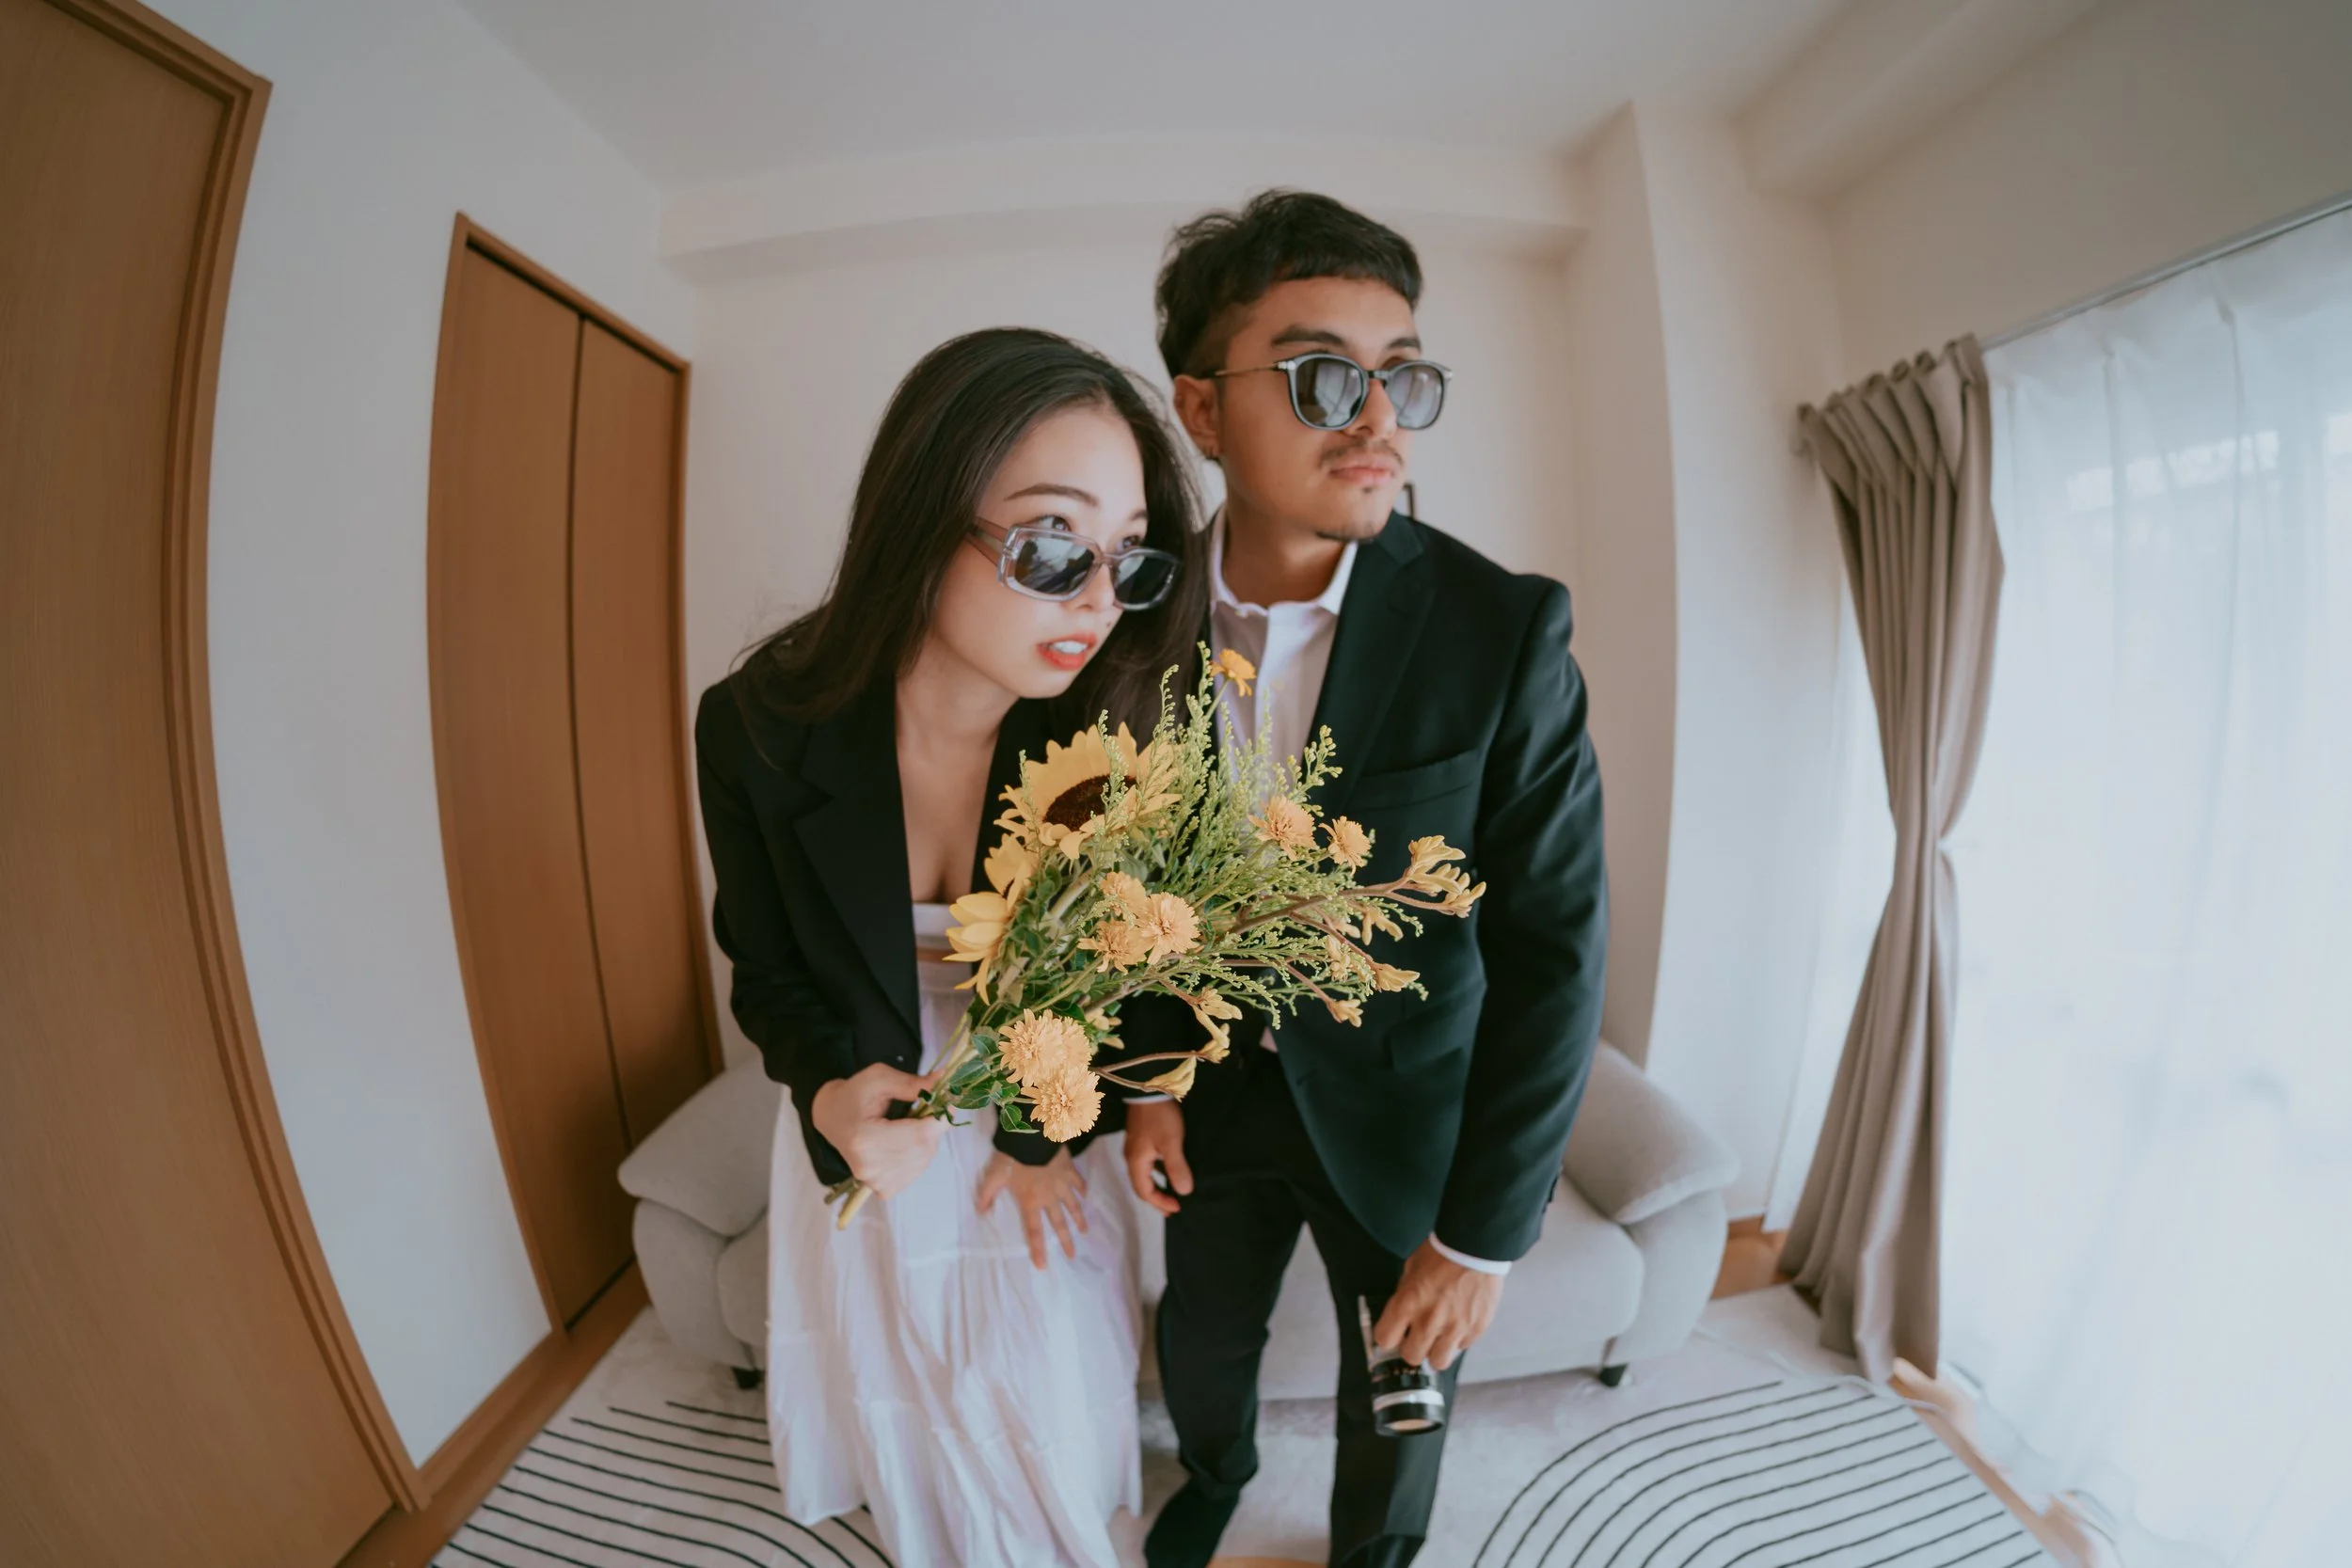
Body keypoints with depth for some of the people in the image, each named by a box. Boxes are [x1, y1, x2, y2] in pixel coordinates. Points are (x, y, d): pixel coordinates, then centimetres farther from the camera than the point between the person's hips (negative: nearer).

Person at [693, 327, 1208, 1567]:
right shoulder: (759, 728, -24)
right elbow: (769, 971, -9)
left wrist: (1044, 1135, -2)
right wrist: (837, 1095, -27)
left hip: (1036, 1126, 0)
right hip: (862, 1136, 1)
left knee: (1044, 1416, 24)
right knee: (902, 1409, 28)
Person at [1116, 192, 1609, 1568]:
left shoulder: (1502, 628, -22)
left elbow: (1555, 949, -18)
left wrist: (1483, 1234, -14)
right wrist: (1151, 1077, -1)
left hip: (1406, 1103, -2)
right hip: (1223, 1084, 3)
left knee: (1397, 1399, 23)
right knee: (1201, 1342, 28)